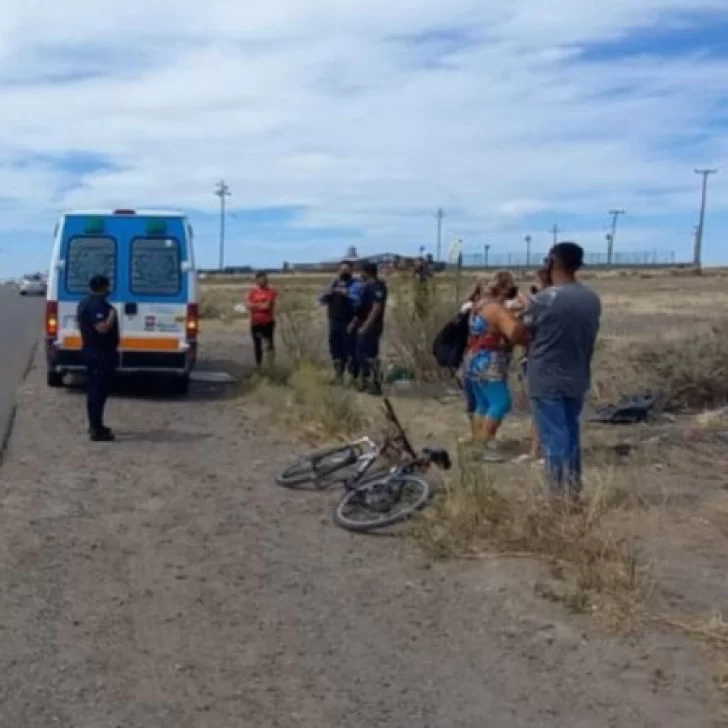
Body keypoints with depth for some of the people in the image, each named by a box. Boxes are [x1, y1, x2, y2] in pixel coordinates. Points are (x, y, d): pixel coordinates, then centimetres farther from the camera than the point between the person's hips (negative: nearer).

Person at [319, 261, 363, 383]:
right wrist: (326, 294, -5)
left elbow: (358, 301, -16)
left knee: (350, 351, -9)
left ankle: (354, 377, -5)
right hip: (334, 323, 7)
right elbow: (323, 301, 16)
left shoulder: (356, 284, -1)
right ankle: (338, 375, 24)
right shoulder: (334, 284, 18)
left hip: (349, 324, -7)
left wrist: (347, 294, -28)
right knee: (336, 350, 13)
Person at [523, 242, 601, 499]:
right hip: (578, 379, 6)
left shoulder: (543, 299, -18)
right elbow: (587, 336, 9)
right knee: (571, 434, 18)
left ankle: (560, 495, 7)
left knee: (554, 438, 2)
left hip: (546, 380, -6)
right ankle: (573, 490, 27)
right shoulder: (593, 299, 0)